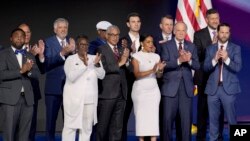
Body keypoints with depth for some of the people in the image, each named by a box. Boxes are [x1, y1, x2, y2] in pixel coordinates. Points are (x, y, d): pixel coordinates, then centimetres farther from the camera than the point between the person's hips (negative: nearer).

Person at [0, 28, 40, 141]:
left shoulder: (29, 56, 17)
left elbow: (37, 74, 7)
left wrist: (28, 71, -14)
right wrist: (21, 70, -18)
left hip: (27, 98, 4)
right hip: (11, 97, -4)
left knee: (24, 131, 5)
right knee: (9, 130, -4)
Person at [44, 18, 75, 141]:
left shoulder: (72, 42, 10)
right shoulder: (48, 42, -1)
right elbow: (48, 62, -16)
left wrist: (73, 51, -17)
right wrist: (62, 53, -29)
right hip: (54, 86, -3)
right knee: (51, 118, 3)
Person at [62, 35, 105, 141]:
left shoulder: (94, 58, 9)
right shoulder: (70, 59, -1)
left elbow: (101, 75, -1)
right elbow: (71, 77, -15)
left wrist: (97, 64, -18)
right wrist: (84, 65, -22)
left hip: (90, 99, 4)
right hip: (74, 98, -4)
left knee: (87, 127, 8)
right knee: (70, 126, -5)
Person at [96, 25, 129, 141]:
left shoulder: (122, 50, 16)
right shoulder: (101, 50, -2)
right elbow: (103, 68, -17)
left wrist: (126, 60, -4)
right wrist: (119, 63, -17)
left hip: (121, 93, 6)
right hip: (107, 93, -6)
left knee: (117, 126, 9)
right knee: (103, 125, 2)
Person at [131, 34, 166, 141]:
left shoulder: (156, 56, 10)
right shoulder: (136, 56, -3)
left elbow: (159, 75, 6)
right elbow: (137, 74, -13)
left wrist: (160, 70, -16)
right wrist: (151, 70, -25)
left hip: (153, 90, 3)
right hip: (140, 90, -3)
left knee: (154, 116, -3)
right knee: (141, 116, -3)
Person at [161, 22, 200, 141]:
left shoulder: (191, 46, 11)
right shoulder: (166, 46, 2)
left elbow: (197, 66, 3)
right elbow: (165, 65, -10)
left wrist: (189, 60, -18)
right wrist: (179, 60, -25)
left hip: (186, 86, 2)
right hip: (170, 86, -2)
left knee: (187, 118, 3)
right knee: (168, 118, 0)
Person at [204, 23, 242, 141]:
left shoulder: (235, 48, 2)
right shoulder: (210, 49, 9)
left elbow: (238, 68, -9)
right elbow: (205, 68, 0)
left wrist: (227, 59, -24)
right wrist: (215, 59, -17)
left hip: (229, 88, -2)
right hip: (213, 88, 2)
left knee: (231, 119, 1)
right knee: (213, 118, 8)